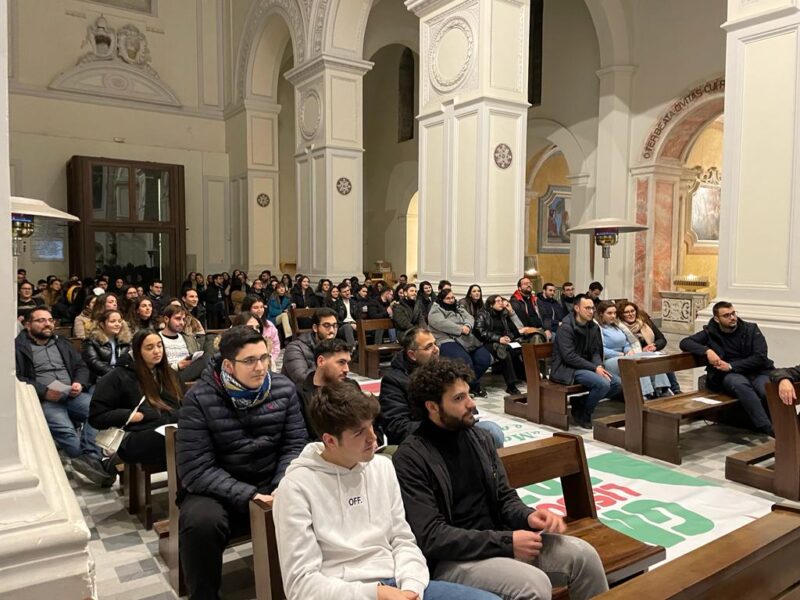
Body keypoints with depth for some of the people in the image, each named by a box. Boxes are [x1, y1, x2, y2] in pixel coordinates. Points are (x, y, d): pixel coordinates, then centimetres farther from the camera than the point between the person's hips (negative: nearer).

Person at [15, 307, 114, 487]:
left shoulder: (63, 343, 24)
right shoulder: (18, 347, 8)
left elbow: (82, 367, 20)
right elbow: (16, 378, -3)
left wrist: (79, 384, -3)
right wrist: (44, 391, -16)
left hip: (73, 395, 4)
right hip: (44, 400, -4)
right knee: (65, 430, -33)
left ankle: (89, 458, -39)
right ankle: (94, 462, -30)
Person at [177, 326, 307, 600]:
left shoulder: (283, 388, -2)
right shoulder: (199, 399, -12)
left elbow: (295, 445, -1)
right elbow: (196, 470, -17)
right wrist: (249, 495, -25)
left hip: (272, 483, 3)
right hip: (217, 490, -2)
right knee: (201, 522, -33)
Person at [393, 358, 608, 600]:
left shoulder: (478, 437, 7)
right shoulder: (410, 458, -16)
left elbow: (505, 497, 13)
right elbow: (430, 537, -21)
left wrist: (528, 516, -11)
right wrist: (506, 542, -21)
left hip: (497, 540, 7)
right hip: (450, 559, -6)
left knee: (583, 555, -9)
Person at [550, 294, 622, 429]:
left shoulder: (593, 327, 8)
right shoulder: (566, 327, -15)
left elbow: (596, 352, 12)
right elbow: (569, 356, -21)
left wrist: (599, 366, -11)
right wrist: (594, 368, -22)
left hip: (586, 367, 8)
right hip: (567, 369, -8)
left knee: (617, 383, -8)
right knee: (603, 384, -27)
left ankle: (581, 402, 4)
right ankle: (581, 414, -4)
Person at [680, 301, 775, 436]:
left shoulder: (751, 329, 8)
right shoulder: (710, 332, 9)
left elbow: (760, 357, -2)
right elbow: (685, 342, 2)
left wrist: (731, 366, -12)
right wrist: (707, 351, -15)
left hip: (757, 372, 1)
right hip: (728, 375, -1)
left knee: (769, 390, -34)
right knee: (740, 383, -37)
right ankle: (769, 430, -42)